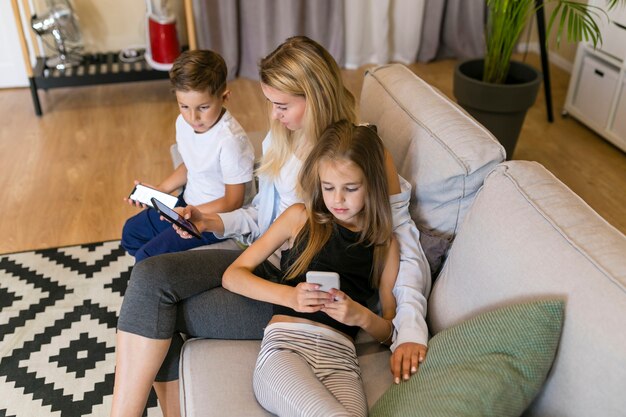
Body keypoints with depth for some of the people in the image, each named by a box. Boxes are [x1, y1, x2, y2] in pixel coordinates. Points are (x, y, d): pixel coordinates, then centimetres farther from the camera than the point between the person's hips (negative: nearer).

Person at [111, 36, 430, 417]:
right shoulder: (280, 139, 6)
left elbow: (404, 246, -13)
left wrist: (411, 329, -26)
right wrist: (214, 222, -2)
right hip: (265, 260, 7)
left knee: (157, 315, -14)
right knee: (151, 275, -17)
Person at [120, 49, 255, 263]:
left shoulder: (231, 140, -30)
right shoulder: (184, 122, -5)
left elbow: (233, 201, -23)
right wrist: (159, 190, 3)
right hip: (187, 202, 9)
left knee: (147, 257, -13)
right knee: (131, 231, 19)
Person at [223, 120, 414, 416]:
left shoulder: (384, 245, 15)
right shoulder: (300, 218, 12)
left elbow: (389, 332, 19)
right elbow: (232, 276, 10)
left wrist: (362, 316, -5)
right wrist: (289, 295, -6)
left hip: (340, 358, 2)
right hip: (285, 344, -1)